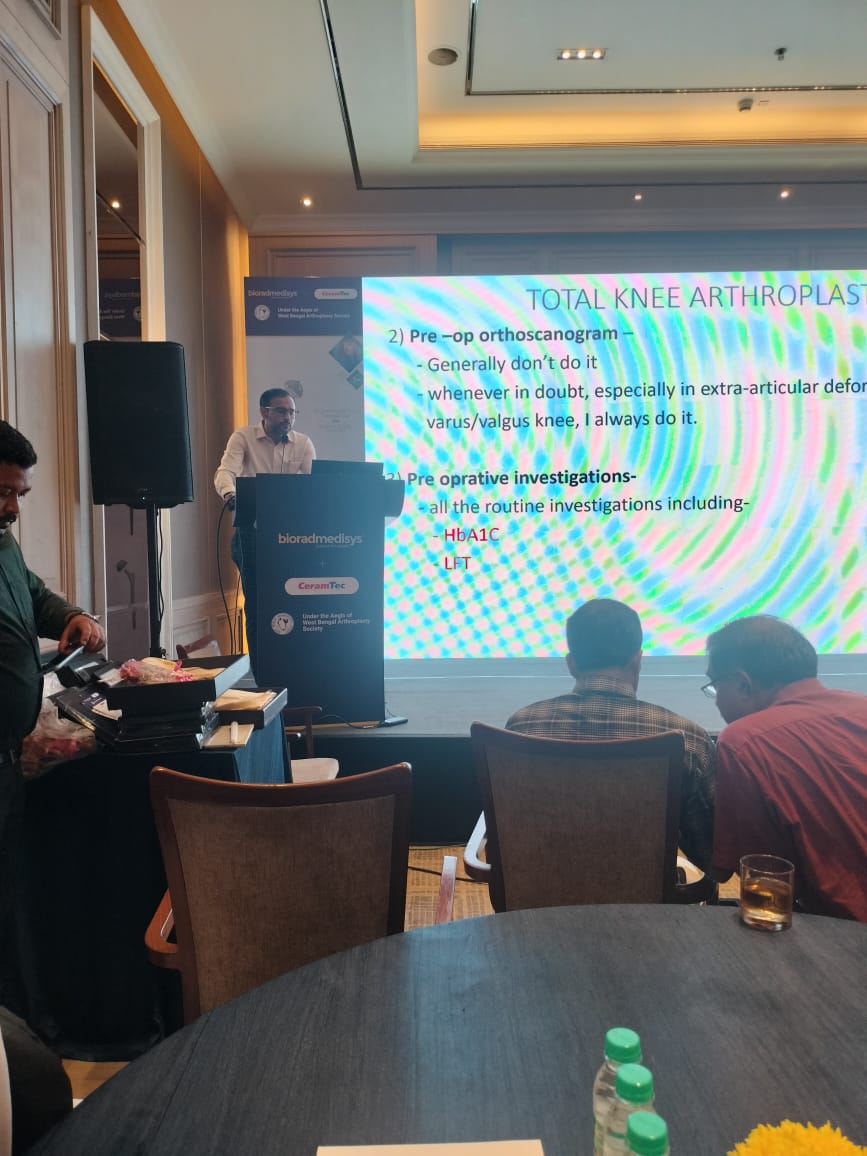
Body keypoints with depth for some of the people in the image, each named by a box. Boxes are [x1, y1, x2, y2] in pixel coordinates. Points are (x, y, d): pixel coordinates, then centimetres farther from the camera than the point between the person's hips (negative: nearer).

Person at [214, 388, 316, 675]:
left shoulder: (303, 443, 5)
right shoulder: (243, 437, -3)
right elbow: (225, 471, -18)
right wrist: (230, 495, -40)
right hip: (252, 529, -2)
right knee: (256, 602, 1)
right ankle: (262, 673, 11)